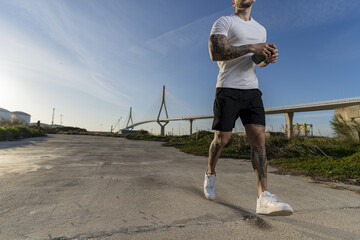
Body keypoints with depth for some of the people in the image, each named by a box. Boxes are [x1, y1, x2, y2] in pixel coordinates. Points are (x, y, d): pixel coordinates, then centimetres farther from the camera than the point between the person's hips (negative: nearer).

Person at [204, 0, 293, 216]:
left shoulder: (261, 29, 23)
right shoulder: (224, 22, 4)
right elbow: (215, 53, -12)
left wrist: (270, 57, 6)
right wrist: (250, 48, -18)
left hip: (252, 90, 5)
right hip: (228, 90, -5)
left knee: (259, 138, -8)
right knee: (222, 139, -1)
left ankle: (264, 198, -7)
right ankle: (210, 175, 26)